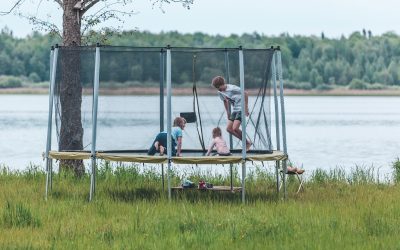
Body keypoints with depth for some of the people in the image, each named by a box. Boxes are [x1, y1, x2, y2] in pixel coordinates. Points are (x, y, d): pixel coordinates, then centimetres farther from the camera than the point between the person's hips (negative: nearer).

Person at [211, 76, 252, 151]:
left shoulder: (232, 88, -21)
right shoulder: (220, 92, 2)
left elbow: (245, 94, -16)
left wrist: (246, 107, -15)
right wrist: (228, 112, 18)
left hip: (241, 109, -8)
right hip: (234, 110, 8)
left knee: (235, 128, -19)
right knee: (228, 128, -1)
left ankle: (248, 143, 0)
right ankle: (246, 142, 8)